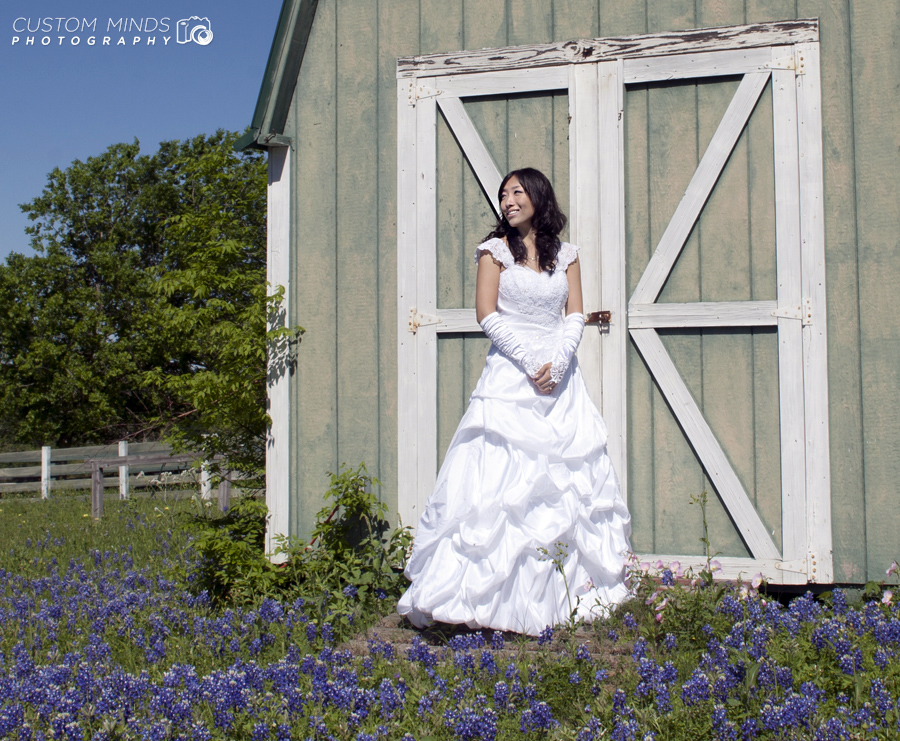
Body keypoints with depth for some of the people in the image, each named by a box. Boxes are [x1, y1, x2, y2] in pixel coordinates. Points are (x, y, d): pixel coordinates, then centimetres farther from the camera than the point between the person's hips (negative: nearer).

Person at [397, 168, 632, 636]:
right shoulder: (496, 250, 5)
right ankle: (489, 597, -7)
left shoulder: (566, 255, 13)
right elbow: (488, 315, -3)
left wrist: (556, 362, -11)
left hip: (561, 379, 3)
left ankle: (574, 593, 9)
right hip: (511, 375, -3)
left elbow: (575, 316, 6)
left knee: (568, 481, 2)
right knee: (500, 480, -10)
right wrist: (531, 361, -12)